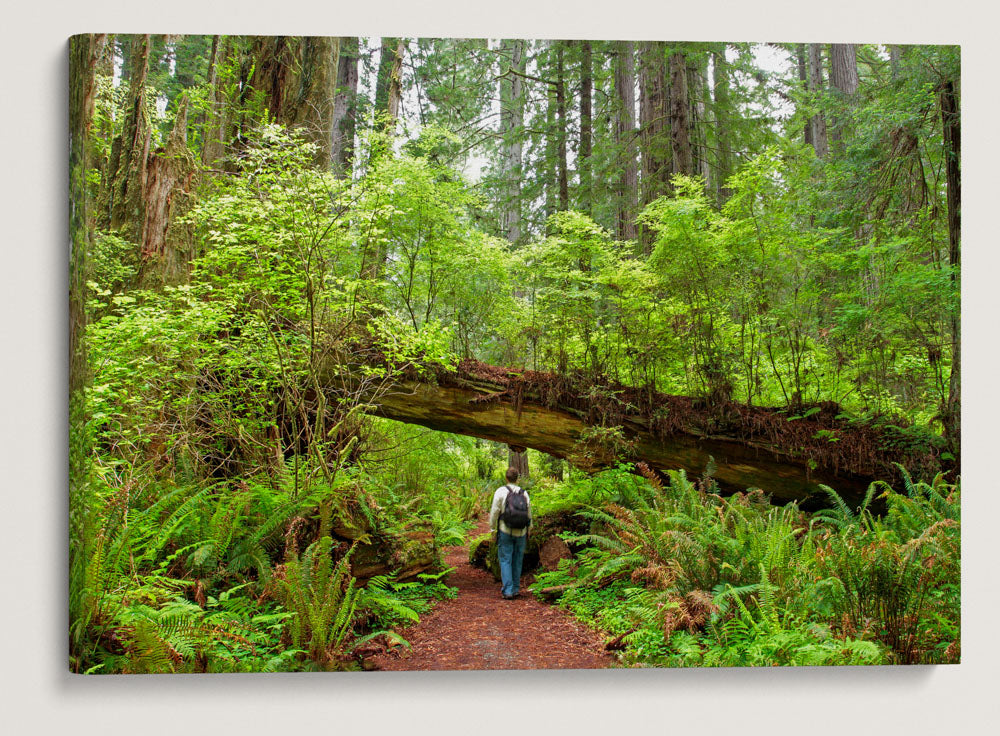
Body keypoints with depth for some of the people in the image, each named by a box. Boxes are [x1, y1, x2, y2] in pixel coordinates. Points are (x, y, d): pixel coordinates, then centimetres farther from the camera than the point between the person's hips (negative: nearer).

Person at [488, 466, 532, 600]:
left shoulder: (501, 491, -8)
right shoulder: (524, 493, 3)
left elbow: (494, 511, -8)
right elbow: (529, 515, 9)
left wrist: (493, 527, 5)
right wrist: (528, 531, 20)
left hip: (505, 532, -3)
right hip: (521, 533, 3)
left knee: (505, 560, 1)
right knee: (517, 561, 13)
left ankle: (508, 591, -5)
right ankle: (516, 589, 19)